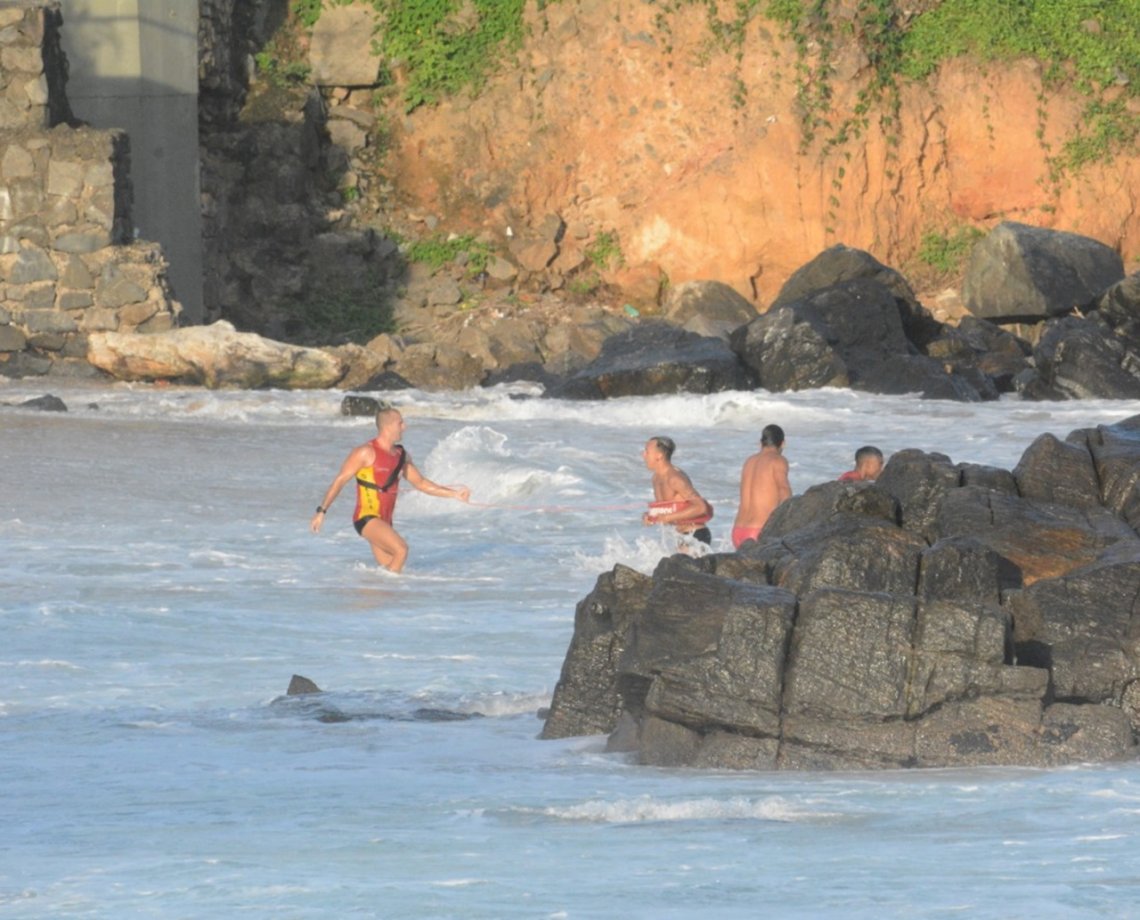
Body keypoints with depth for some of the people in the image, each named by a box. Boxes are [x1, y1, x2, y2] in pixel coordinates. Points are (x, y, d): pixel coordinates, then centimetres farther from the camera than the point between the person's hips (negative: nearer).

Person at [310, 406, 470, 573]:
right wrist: (322, 511, -13)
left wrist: (454, 494, 16)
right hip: (366, 518, -8)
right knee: (401, 549, -24)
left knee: (389, 569, 3)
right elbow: (340, 481, -8)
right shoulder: (366, 453, -8)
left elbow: (421, 483, 22)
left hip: (384, 521, 8)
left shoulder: (401, 456, 13)